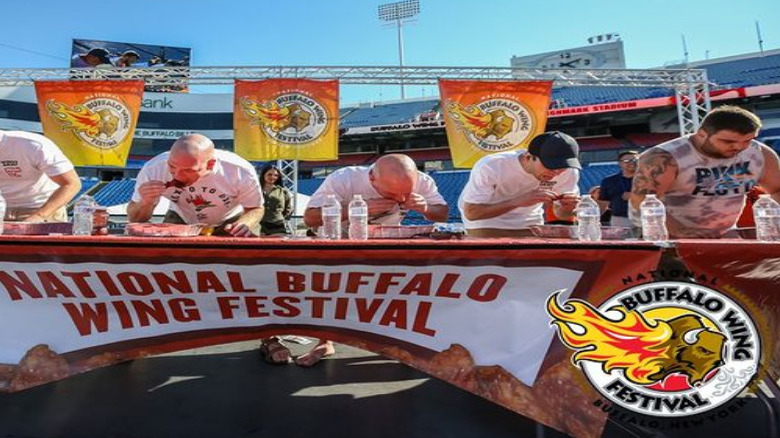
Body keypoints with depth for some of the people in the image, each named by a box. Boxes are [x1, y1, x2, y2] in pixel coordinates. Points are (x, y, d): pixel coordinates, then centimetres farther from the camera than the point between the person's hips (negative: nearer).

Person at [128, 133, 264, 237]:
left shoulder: (241, 172, -35)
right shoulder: (154, 169, -29)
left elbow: (255, 209, -15)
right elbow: (135, 221, -15)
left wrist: (245, 224, -39)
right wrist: (146, 202, -38)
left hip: (230, 221, -1)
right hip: (181, 220, 1)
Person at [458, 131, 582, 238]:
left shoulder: (568, 172, -17)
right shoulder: (490, 166, -31)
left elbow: (561, 214, -2)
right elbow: (471, 213, -32)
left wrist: (567, 208, -29)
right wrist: (518, 201, -43)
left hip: (530, 225, 4)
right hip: (486, 225, -4)